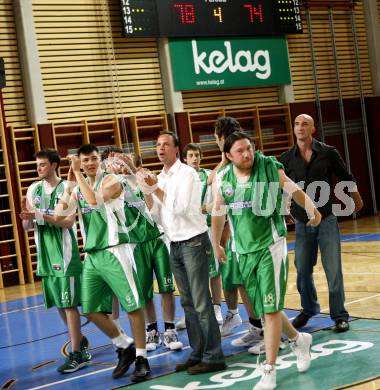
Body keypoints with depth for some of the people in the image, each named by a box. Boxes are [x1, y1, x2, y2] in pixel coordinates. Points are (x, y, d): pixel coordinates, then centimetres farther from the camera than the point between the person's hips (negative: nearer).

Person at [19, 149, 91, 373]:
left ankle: (77, 354, -2)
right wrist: (27, 216, -14)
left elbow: (69, 222, -16)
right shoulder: (34, 189, 9)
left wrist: (39, 215, -23)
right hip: (45, 254, 6)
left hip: (64, 252, -6)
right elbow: (27, 226, 9)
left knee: (69, 303, -7)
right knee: (59, 303, 13)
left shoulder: (67, 188, -8)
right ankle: (80, 340, 32)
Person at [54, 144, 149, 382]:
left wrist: (77, 174, -16)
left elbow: (94, 200, -25)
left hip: (114, 251, -7)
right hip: (92, 255, 7)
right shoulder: (78, 189, 14)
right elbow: (59, 216, 4)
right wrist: (70, 183, -1)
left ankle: (141, 357, 5)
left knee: (133, 305, -6)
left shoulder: (111, 181, -6)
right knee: (92, 310, 7)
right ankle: (125, 347, 23)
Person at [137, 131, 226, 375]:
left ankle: (213, 357, 0)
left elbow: (179, 208, -20)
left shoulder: (186, 174, -9)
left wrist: (155, 188, -15)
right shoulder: (160, 178, 11)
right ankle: (198, 353, 19)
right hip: (175, 245, 7)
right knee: (188, 303, 11)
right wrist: (146, 192, -3)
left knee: (201, 303, -6)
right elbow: (157, 216, 9)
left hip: (193, 242, -7)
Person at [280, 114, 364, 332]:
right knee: (303, 271, 9)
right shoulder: (287, 159, -1)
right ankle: (309, 309, 30)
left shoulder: (328, 153, -5)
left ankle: (340, 315, 7)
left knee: (333, 270, -4)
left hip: (327, 220, -2)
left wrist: (357, 200, 19)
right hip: (302, 223, 2)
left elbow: (347, 178, 8)